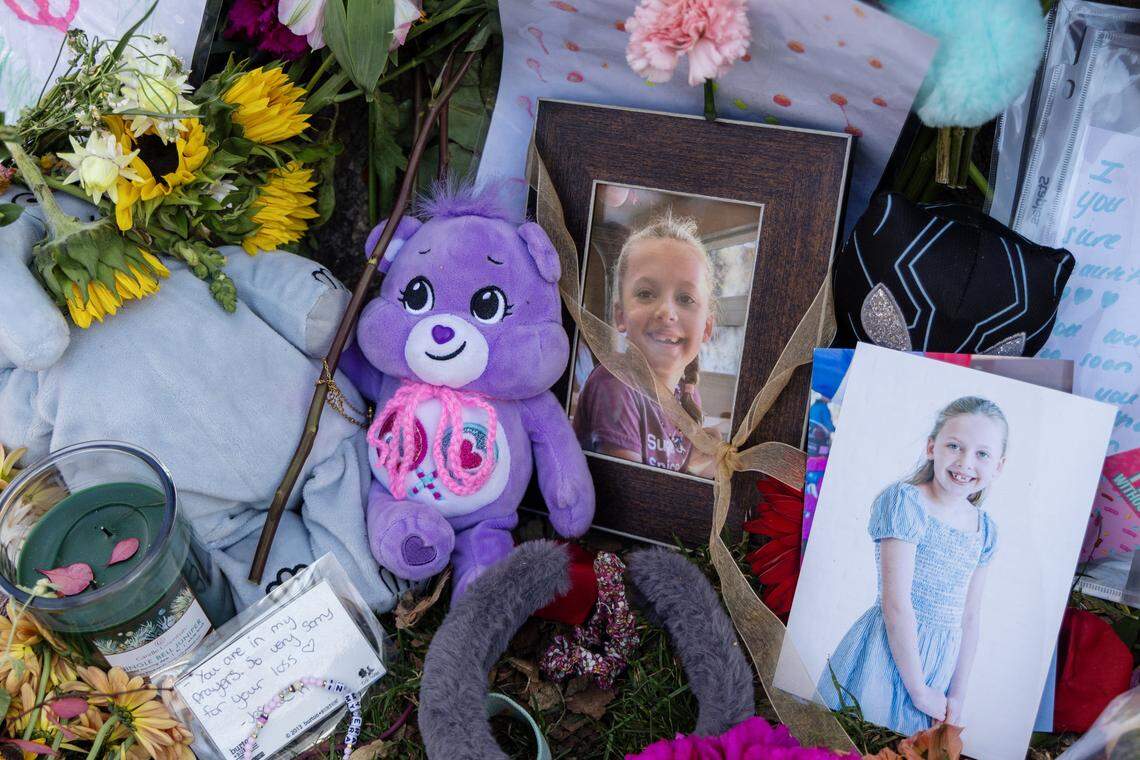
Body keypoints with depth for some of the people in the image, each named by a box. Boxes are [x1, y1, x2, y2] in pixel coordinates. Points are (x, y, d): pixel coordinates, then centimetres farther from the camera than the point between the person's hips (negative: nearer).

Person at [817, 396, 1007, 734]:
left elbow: (969, 618, 9)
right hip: (888, 655, -6)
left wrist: (957, 696, 4)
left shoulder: (985, 529, 5)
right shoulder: (904, 502, -16)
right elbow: (896, 605, -18)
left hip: (939, 662, 6)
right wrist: (919, 690, -14)